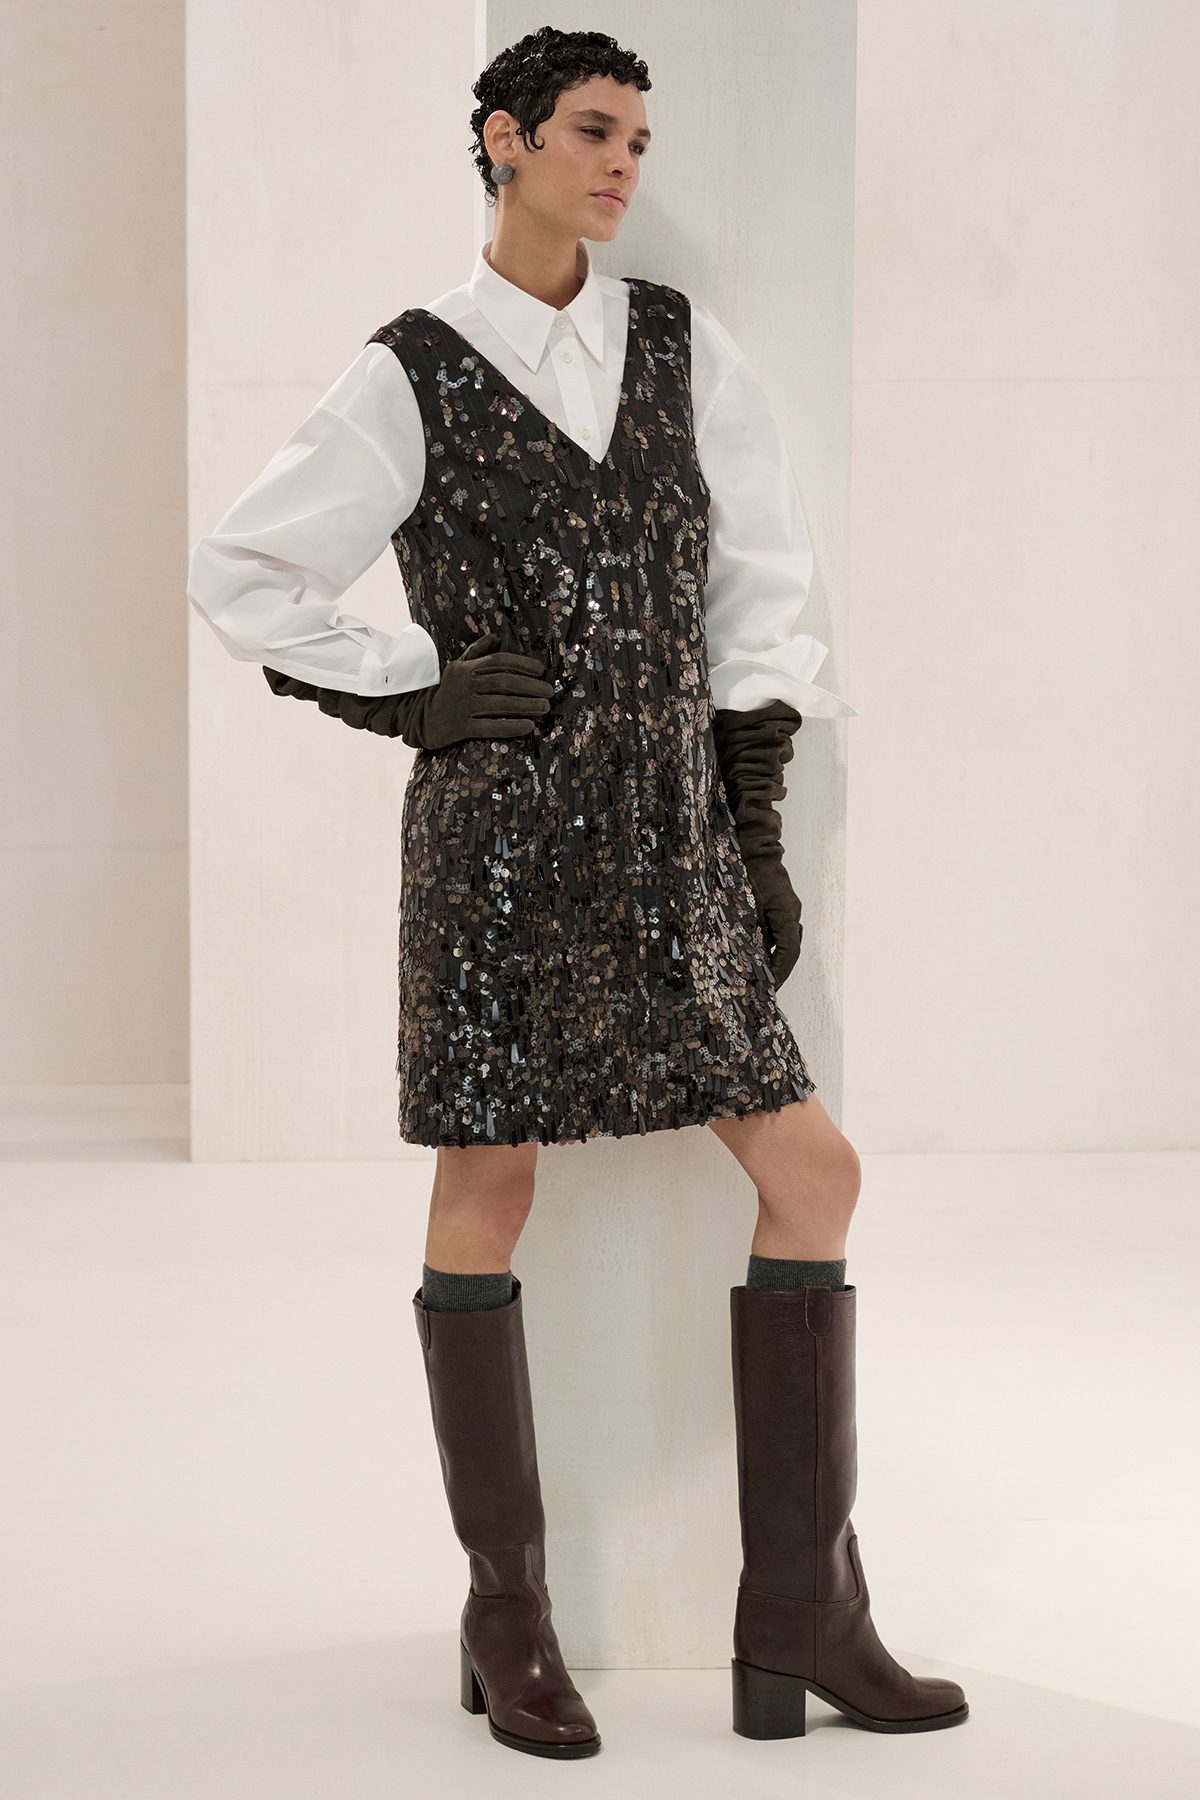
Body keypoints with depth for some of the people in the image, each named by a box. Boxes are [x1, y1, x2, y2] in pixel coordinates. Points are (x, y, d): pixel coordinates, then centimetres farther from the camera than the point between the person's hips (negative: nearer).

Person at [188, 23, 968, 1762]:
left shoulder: (682, 343, 9)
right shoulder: (411, 377, -2)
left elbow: (760, 577, 12)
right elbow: (242, 575, 3)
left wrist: (760, 814, 7)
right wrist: (411, 697, -7)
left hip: (677, 836, 5)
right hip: (501, 823, -4)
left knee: (813, 1172, -2)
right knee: (488, 1191, 0)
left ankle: (799, 1627, 5)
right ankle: (507, 1619, 14)